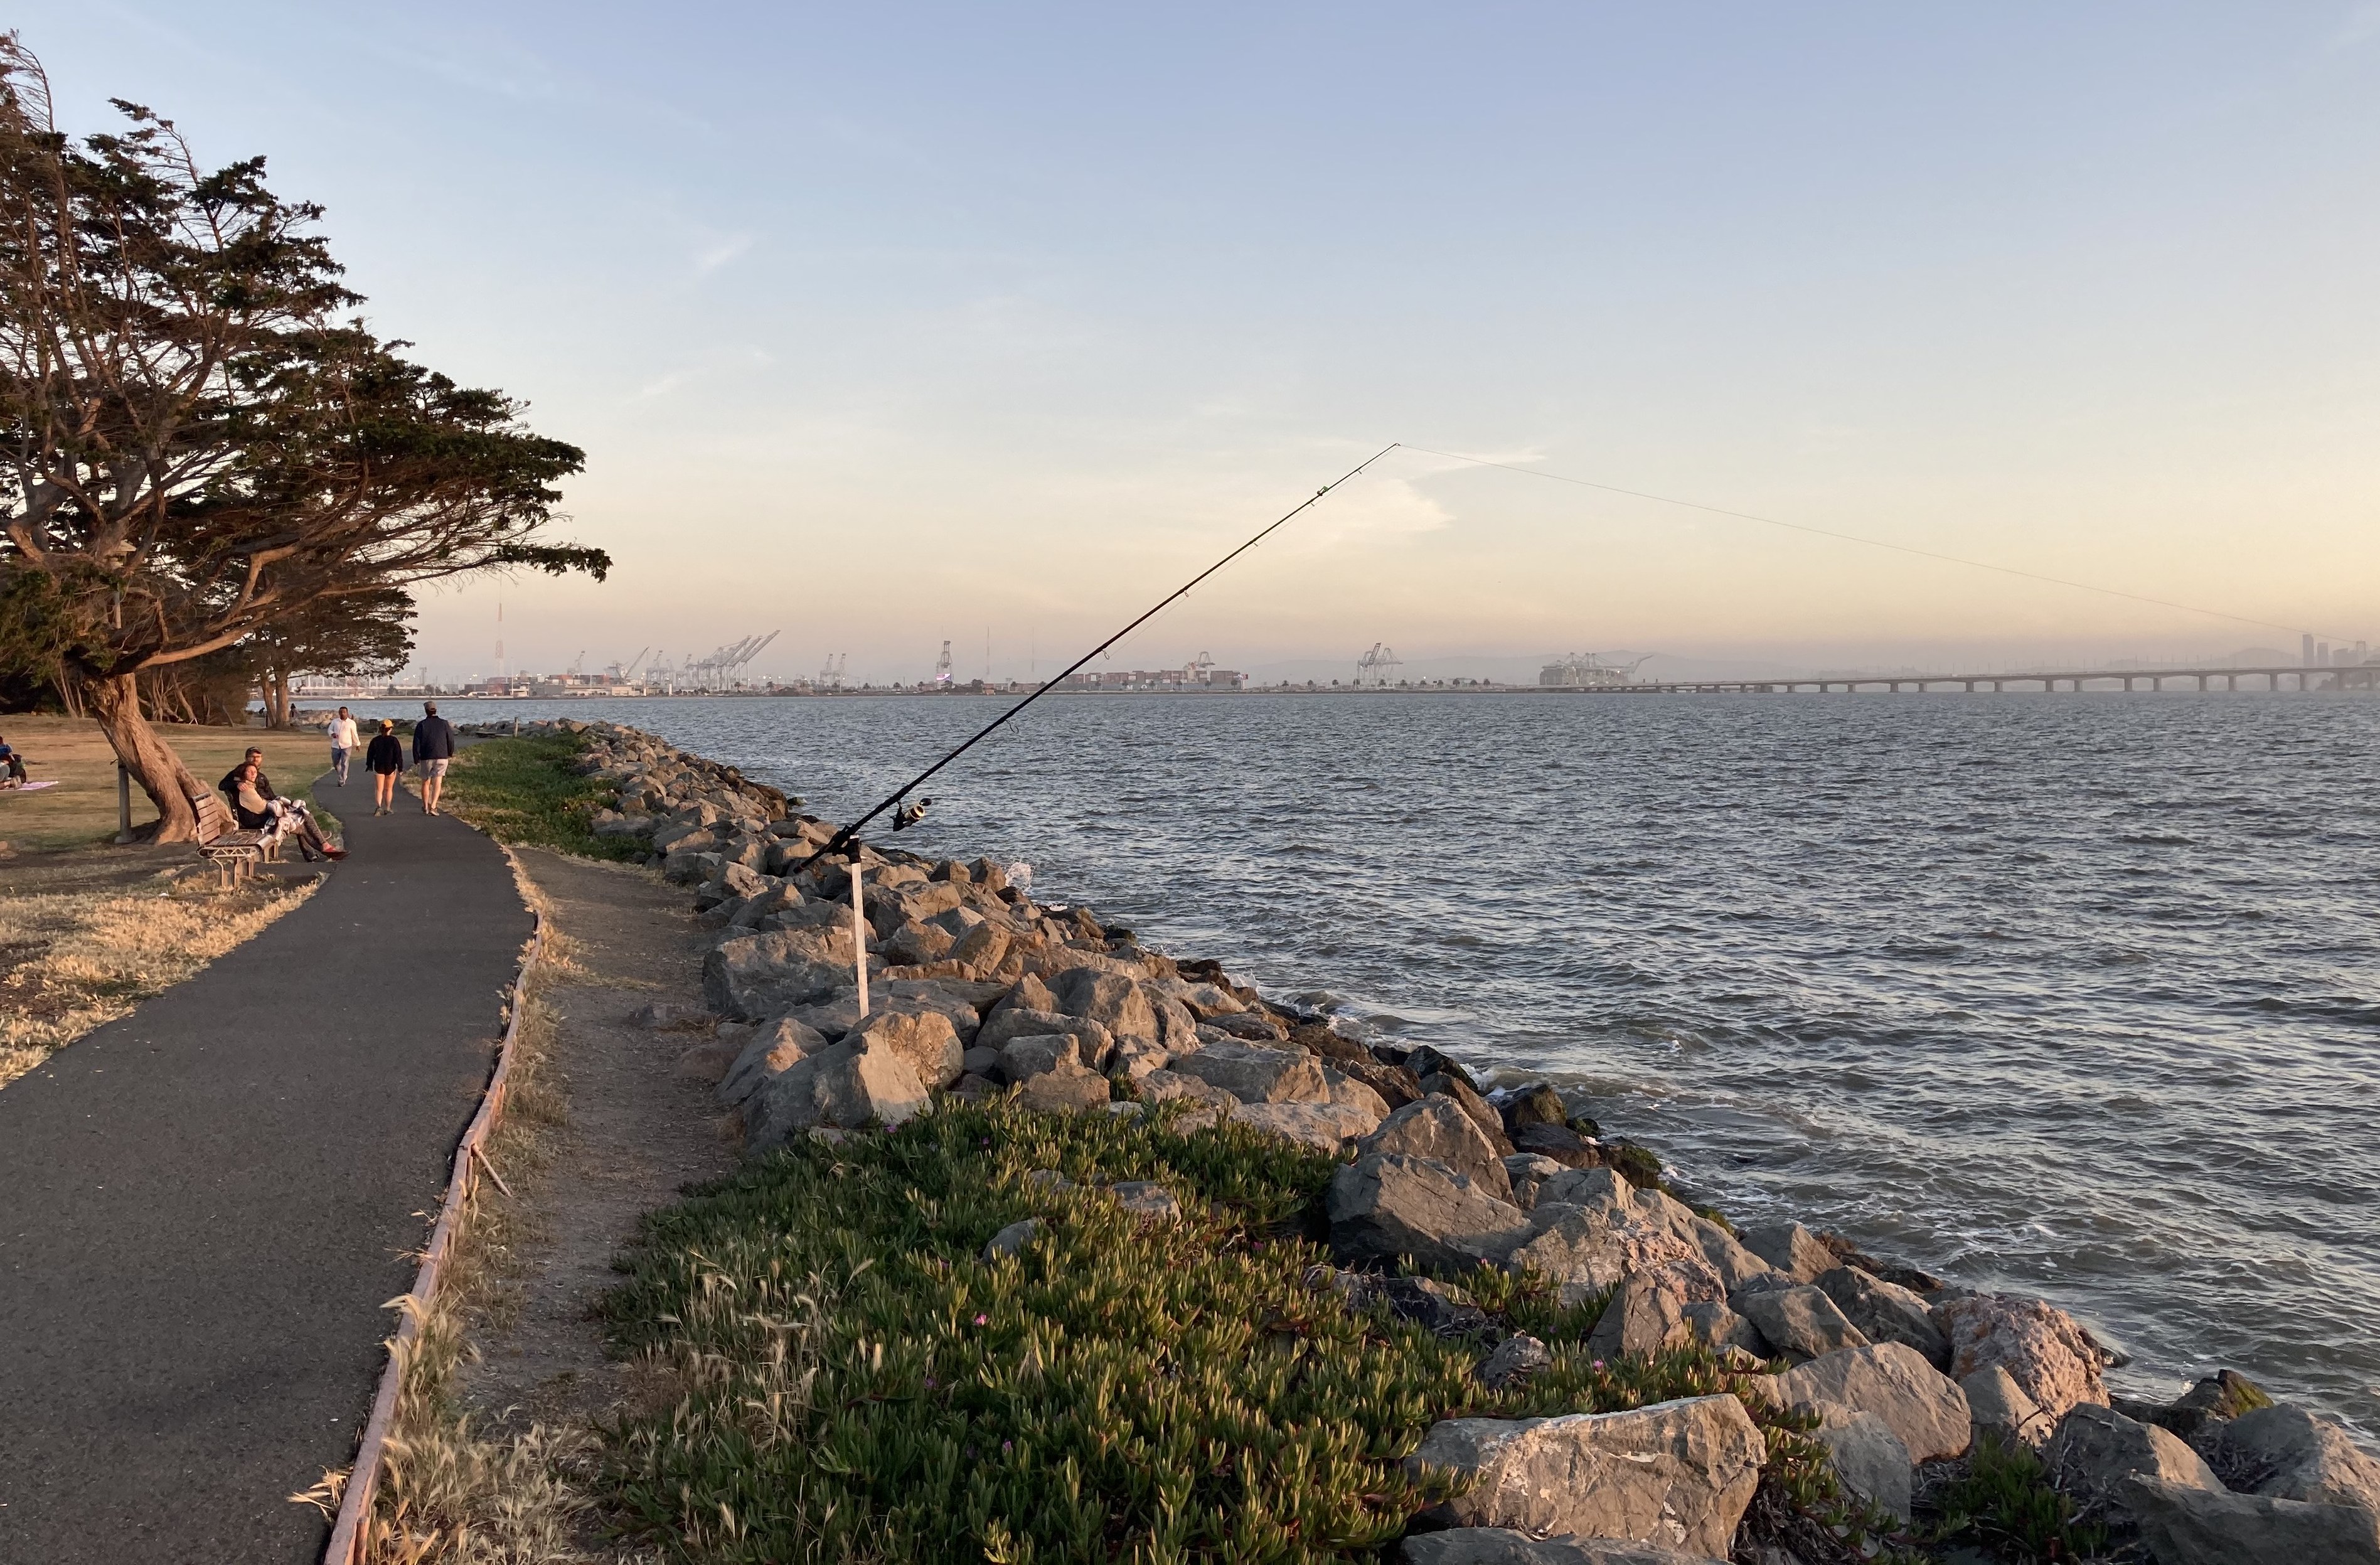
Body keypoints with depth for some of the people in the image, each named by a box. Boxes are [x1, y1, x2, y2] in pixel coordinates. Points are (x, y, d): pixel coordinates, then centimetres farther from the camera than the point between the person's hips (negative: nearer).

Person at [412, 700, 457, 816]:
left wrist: (416, 759, 3)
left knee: (426, 782, 15)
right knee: (438, 782, -2)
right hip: (442, 757, 0)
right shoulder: (444, 723, -2)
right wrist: (450, 753, 21)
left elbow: (416, 743, -4)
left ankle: (425, 807, 26)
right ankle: (433, 807, -16)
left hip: (426, 758, 0)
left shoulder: (421, 725, -3)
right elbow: (451, 740, 4)